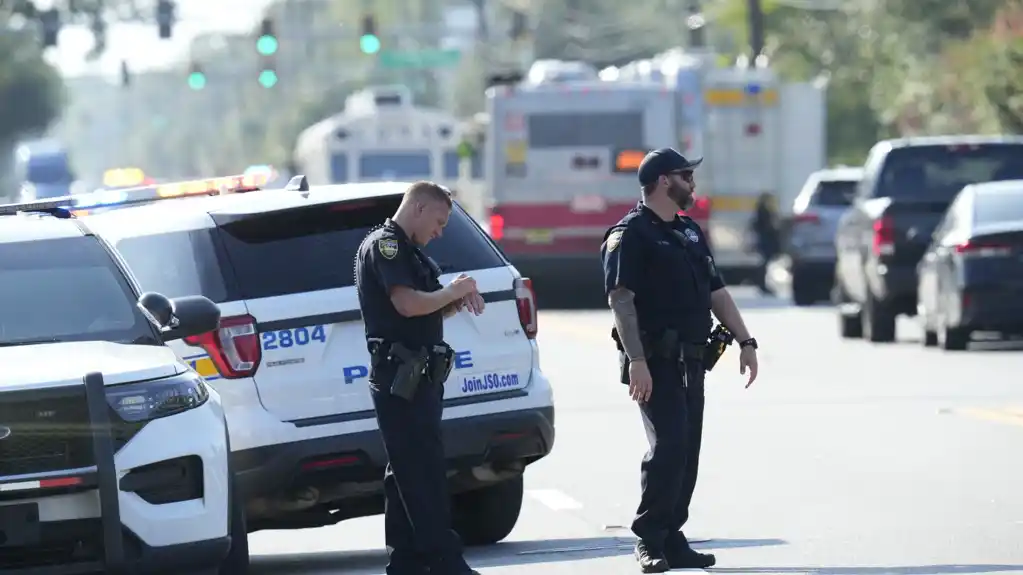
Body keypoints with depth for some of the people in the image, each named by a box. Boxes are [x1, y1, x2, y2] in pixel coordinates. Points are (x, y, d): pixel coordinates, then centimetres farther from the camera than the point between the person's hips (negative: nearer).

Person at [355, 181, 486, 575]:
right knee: (424, 474, -12)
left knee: (406, 475, 11)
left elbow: (423, 312, 25)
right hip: (400, 377, -10)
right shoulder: (385, 245, -10)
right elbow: (407, 303, -23)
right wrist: (454, 292, -9)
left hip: (417, 378, 10)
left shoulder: (405, 251, 22)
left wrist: (456, 302, 6)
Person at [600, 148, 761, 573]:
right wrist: (636, 360, -25)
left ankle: (671, 539, 12)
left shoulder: (690, 233, 19)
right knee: (668, 446, -15)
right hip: (656, 361, -8)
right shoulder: (630, 235, -9)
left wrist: (745, 341, 14)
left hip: (690, 360, 8)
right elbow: (620, 299, -17)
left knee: (687, 452, 7)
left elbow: (716, 291, 22)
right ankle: (649, 540, -8)